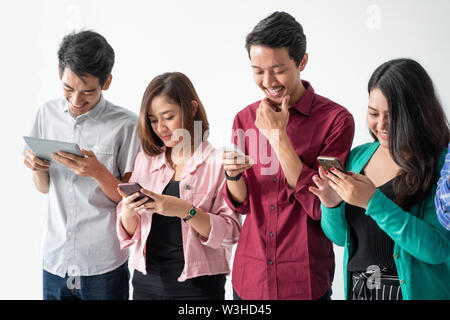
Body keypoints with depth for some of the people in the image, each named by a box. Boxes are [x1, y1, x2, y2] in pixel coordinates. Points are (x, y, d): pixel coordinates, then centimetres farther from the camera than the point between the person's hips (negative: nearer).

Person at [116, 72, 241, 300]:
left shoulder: (217, 163, -9)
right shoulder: (145, 160, 6)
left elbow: (230, 233, -14)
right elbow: (129, 233, 9)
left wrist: (185, 211, -25)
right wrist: (128, 211, -12)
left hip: (198, 286, -4)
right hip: (146, 282, 4)